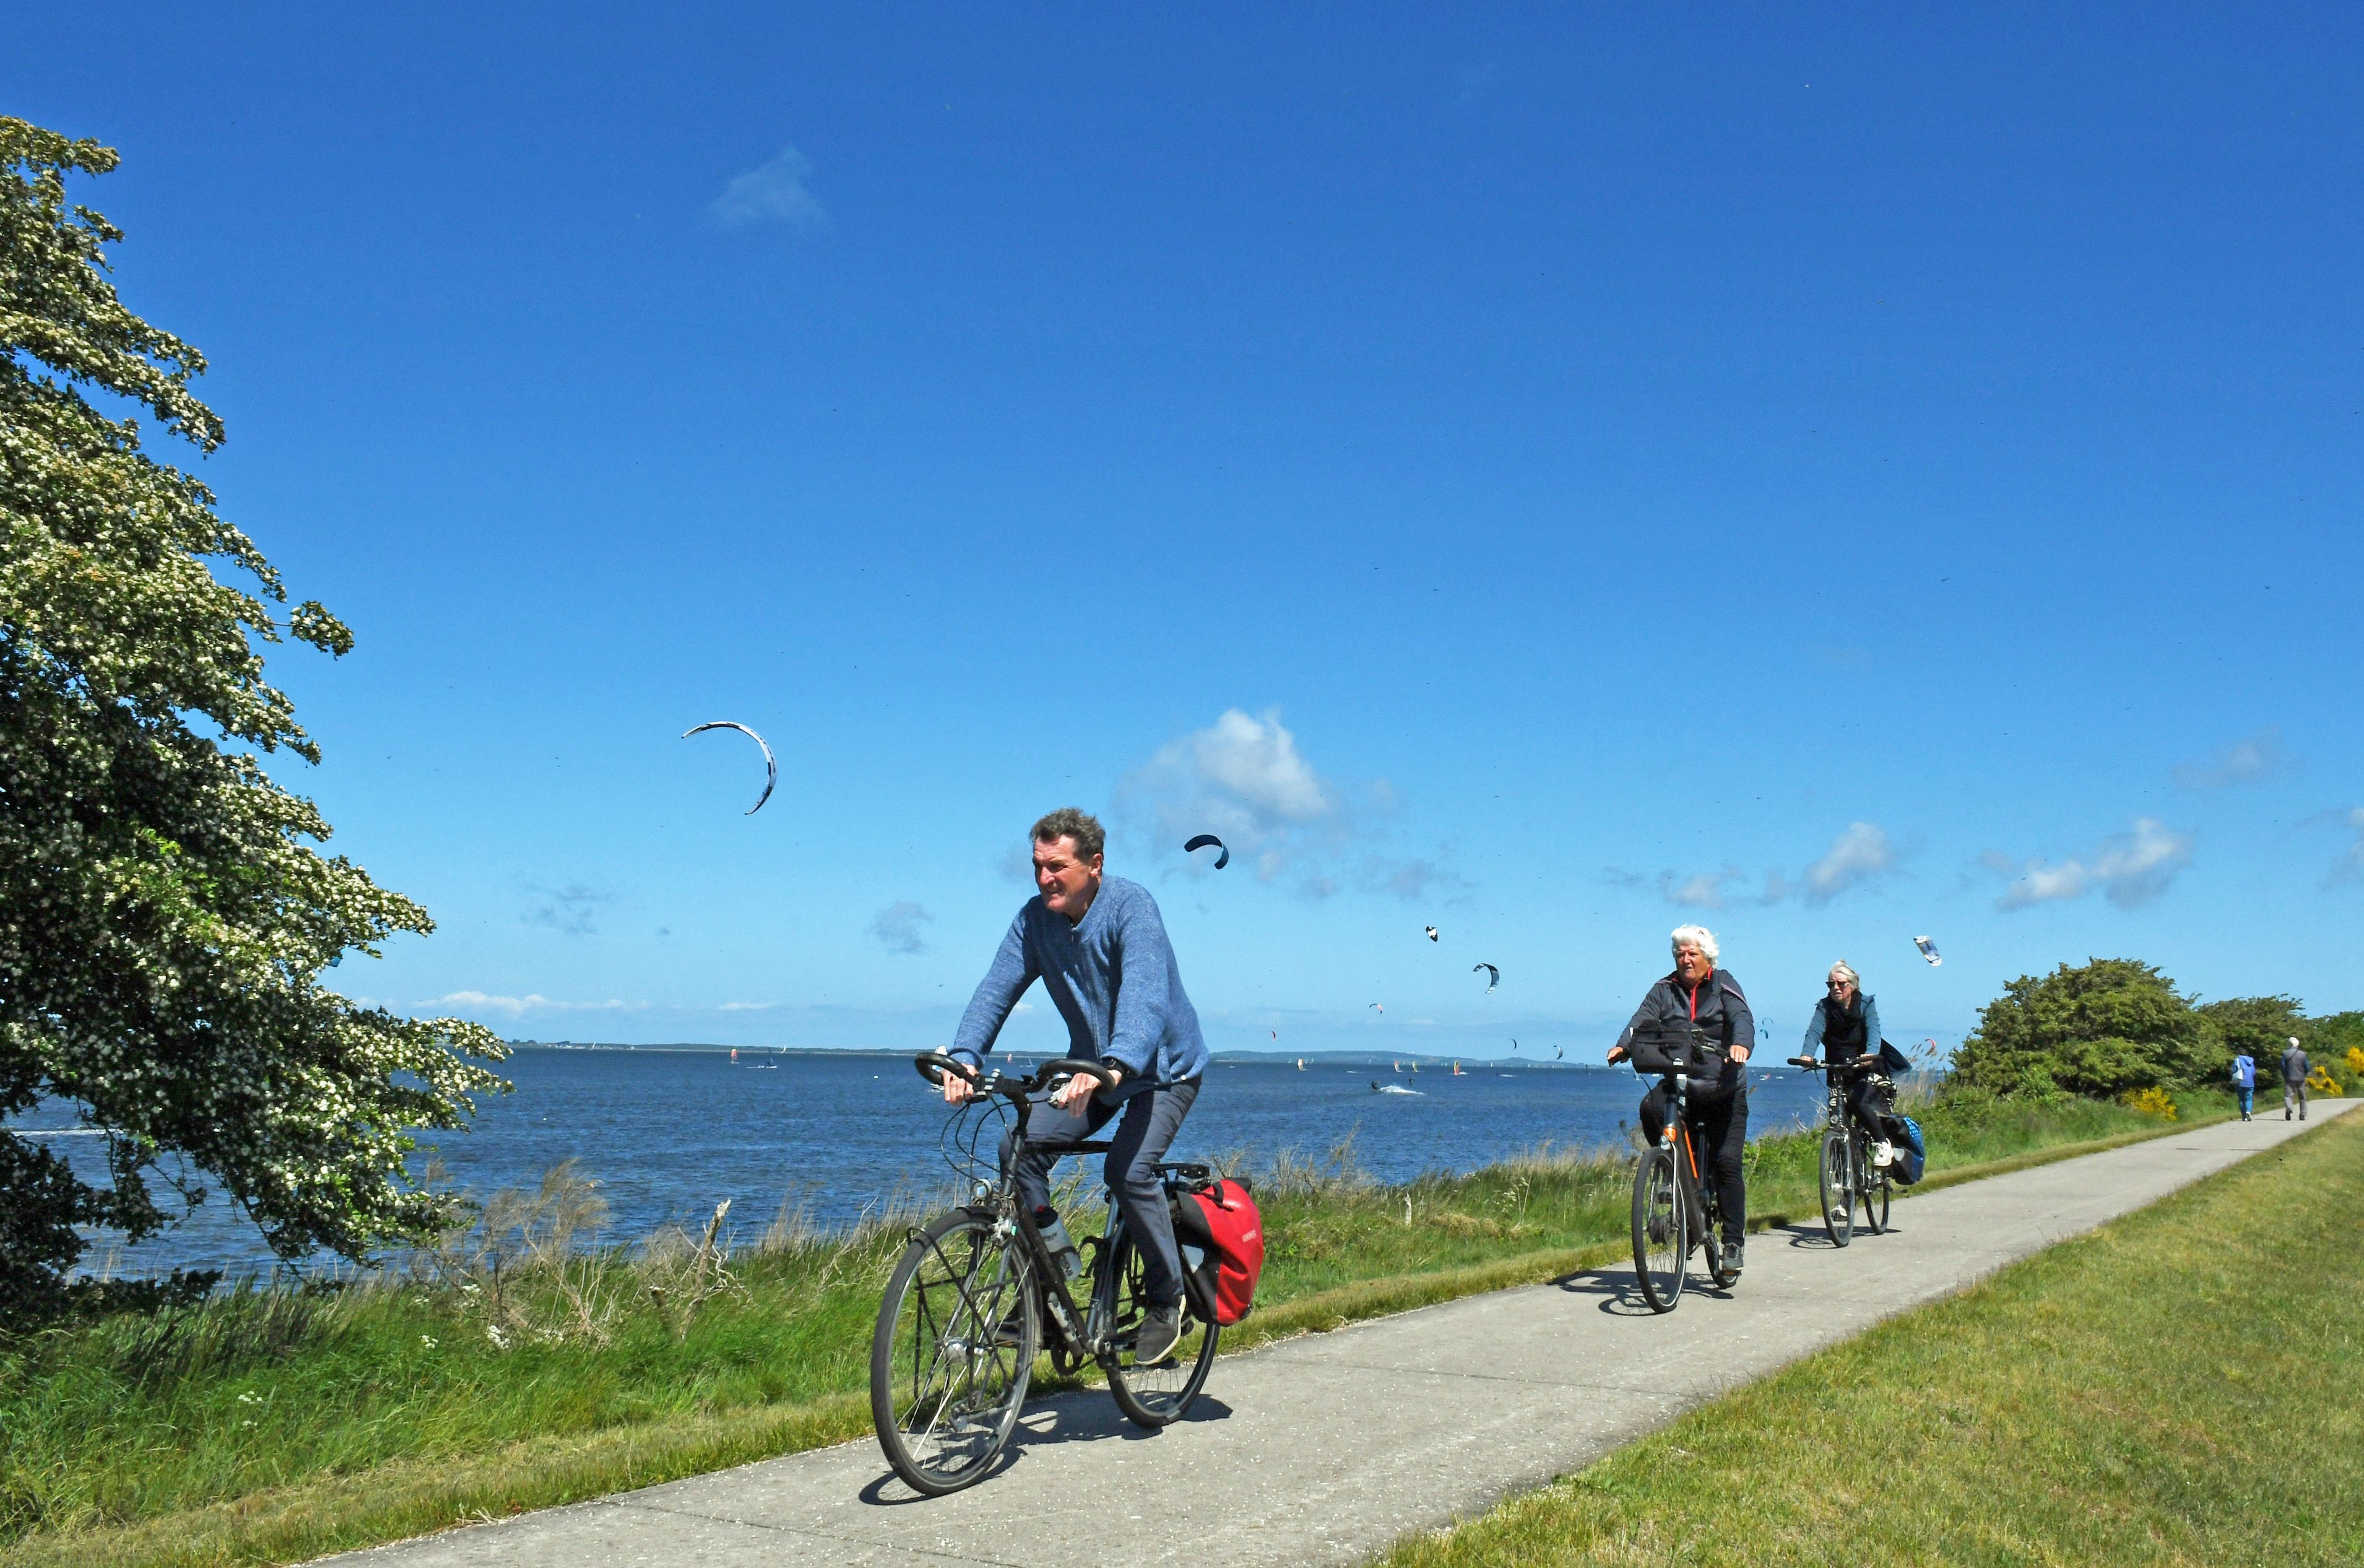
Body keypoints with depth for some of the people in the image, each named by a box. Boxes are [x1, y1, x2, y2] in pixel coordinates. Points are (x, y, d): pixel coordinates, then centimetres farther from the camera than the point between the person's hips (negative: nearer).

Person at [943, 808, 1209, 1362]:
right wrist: (964, 1057, -35)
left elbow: (1144, 995, -39)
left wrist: (1115, 1066, -56)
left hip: (1162, 1067, -6)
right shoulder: (1035, 919, -7)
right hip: (1092, 1067, 6)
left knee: (1128, 1170, -24)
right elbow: (997, 989, -16)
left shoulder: (1131, 906, -25)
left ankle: (1167, 1299, -2)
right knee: (1023, 1148, -12)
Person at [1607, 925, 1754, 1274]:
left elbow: (1742, 1018, -14)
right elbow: (1643, 1021, -6)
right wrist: (1623, 1046, -28)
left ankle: (1733, 1242, 1)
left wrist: (1741, 1044, -37)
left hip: (1722, 1088, -2)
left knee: (1727, 1162, -8)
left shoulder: (1724, 985, 3)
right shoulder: (1665, 990, 8)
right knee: (1651, 1108, -31)